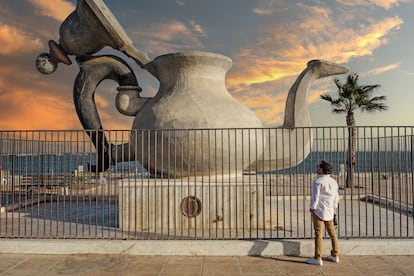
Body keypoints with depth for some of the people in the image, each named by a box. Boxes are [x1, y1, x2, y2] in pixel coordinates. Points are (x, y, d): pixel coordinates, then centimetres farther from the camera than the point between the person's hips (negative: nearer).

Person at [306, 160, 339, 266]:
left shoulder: (318, 181, -15)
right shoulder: (333, 181, 8)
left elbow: (315, 196, -16)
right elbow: (336, 197, 14)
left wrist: (312, 209, -7)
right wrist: (334, 208, 22)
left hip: (319, 211, -8)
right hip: (329, 211, 8)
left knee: (318, 234, -3)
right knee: (332, 233, 17)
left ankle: (317, 258, 1)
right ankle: (334, 255, 27)